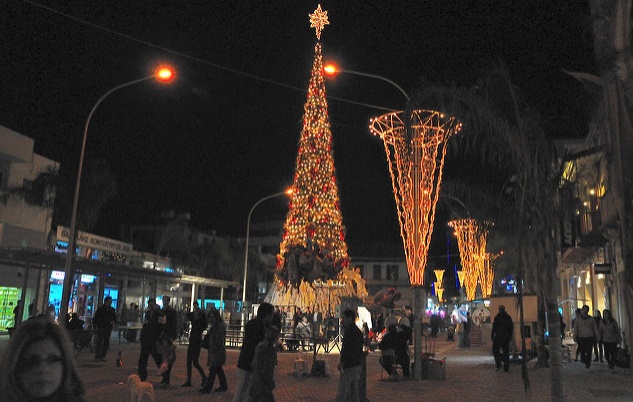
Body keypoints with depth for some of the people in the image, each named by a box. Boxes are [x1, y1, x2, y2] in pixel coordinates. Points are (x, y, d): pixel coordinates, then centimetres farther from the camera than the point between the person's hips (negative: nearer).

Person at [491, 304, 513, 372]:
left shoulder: (497, 317, -9)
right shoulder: (508, 317, 6)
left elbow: (494, 327, -12)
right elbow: (511, 328, 11)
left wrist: (492, 335, -4)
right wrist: (510, 336, 19)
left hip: (498, 336, -5)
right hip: (506, 337, 5)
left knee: (495, 350, 9)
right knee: (506, 352, 9)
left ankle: (498, 364, -5)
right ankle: (506, 368, 8)